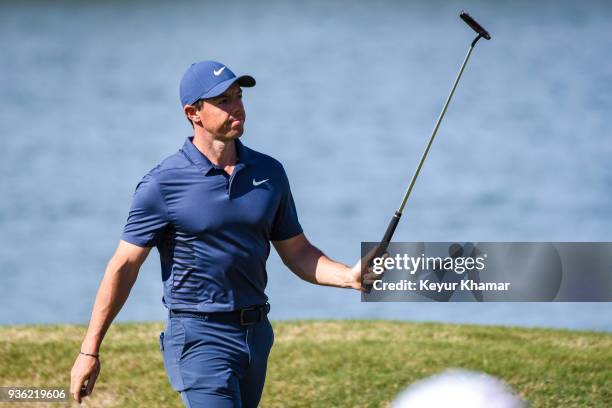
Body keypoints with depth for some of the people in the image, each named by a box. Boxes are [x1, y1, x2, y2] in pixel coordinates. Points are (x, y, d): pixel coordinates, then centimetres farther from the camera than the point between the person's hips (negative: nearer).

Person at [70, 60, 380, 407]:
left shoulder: (269, 173, 7)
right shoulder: (163, 184, -8)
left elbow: (298, 252, 13)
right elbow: (124, 266, -5)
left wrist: (350, 276, -6)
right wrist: (90, 351, -6)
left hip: (257, 336, 6)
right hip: (200, 339, -6)